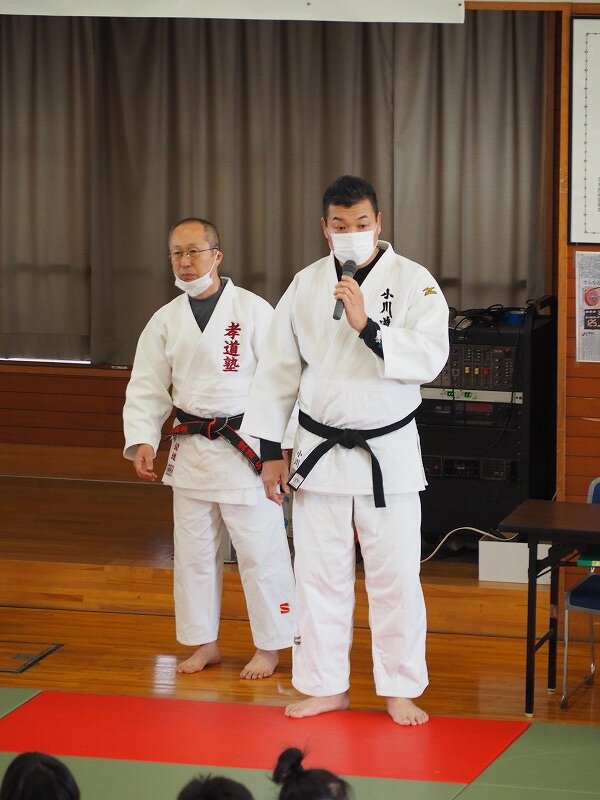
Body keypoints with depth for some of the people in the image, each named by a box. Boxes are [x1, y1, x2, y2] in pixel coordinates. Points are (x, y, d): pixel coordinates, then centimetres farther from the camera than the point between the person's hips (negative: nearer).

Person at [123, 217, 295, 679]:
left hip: (246, 448, -5)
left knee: (260, 551, 0)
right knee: (194, 552, 12)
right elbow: (147, 388, 7)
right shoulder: (167, 320, 6)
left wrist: (279, 444, -13)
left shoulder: (253, 311, -9)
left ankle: (268, 648, 12)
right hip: (191, 449, 5)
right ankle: (205, 644, 25)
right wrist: (143, 441, -7)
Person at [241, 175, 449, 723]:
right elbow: (279, 370, 7)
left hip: (388, 451, -3)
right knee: (319, 573, 9)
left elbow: (429, 358, -18)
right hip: (320, 450, 3)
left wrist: (367, 327, -27)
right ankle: (326, 686, 22)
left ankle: (400, 690, 14)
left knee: (395, 575, 1)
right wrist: (272, 451, 6)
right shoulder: (307, 286, 3)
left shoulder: (413, 282, -6)